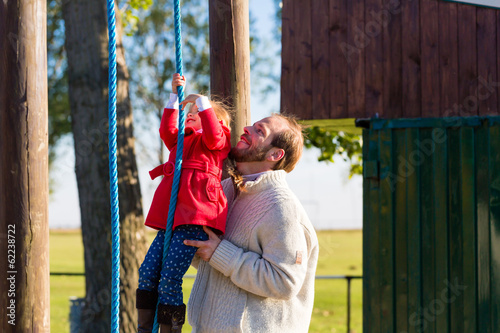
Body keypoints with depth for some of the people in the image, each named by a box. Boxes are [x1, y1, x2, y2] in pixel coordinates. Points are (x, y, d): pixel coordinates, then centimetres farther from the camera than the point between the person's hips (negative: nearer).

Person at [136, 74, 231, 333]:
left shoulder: (218, 140, 12)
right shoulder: (184, 140, 33)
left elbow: (213, 134, -9)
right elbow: (167, 129, 18)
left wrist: (201, 101, -5)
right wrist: (175, 97, 18)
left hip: (195, 216, -8)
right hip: (171, 218, 8)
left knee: (169, 278, -16)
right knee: (147, 271, -1)